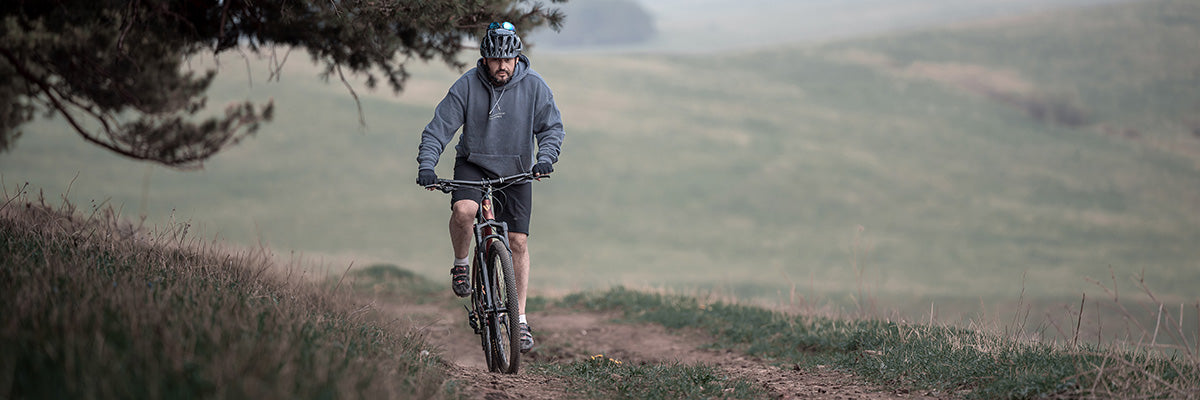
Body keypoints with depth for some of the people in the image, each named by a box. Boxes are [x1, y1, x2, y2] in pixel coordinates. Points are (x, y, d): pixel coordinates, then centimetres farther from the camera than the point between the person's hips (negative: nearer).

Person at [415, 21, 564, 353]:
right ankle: (460, 266, -4)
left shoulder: (533, 86, -9)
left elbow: (552, 126, -6)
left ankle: (520, 318, 5)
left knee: (518, 241, -4)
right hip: (473, 164, -1)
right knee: (464, 209, -33)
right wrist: (426, 164, -27)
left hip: (516, 170, 1)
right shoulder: (467, 86, -13)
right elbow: (439, 127, -13)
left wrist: (545, 157, -25)